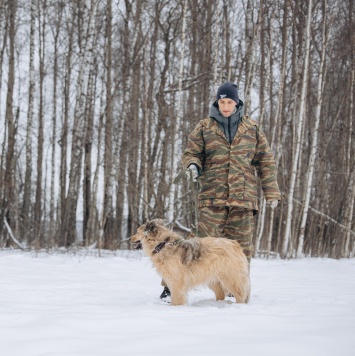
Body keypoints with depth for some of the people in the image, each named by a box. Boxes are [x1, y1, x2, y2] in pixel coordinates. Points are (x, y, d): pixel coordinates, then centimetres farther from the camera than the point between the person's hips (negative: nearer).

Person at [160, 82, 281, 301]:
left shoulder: (252, 129, 10)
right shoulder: (204, 127, 7)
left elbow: (265, 161, 13)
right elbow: (192, 152, 12)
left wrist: (271, 192, 9)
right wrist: (193, 165, -12)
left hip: (243, 199, 2)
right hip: (212, 198, -2)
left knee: (242, 246, 5)